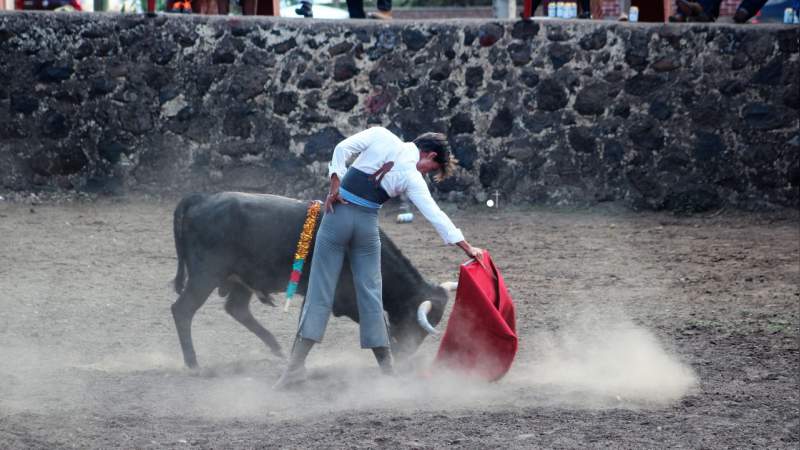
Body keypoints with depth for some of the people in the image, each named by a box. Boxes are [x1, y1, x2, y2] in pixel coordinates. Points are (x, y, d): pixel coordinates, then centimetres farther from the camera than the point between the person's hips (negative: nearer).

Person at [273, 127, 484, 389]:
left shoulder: (382, 136, 4)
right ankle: (386, 368, 10)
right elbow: (436, 216, -1)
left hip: (338, 212, 1)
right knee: (370, 294, 8)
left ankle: (296, 365, -5)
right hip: (368, 224, -1)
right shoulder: (413, 178, -1)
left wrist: (335, 185, 2)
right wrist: (467, 248, 3)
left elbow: (342, 148, -1)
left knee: (320, 290, 1)